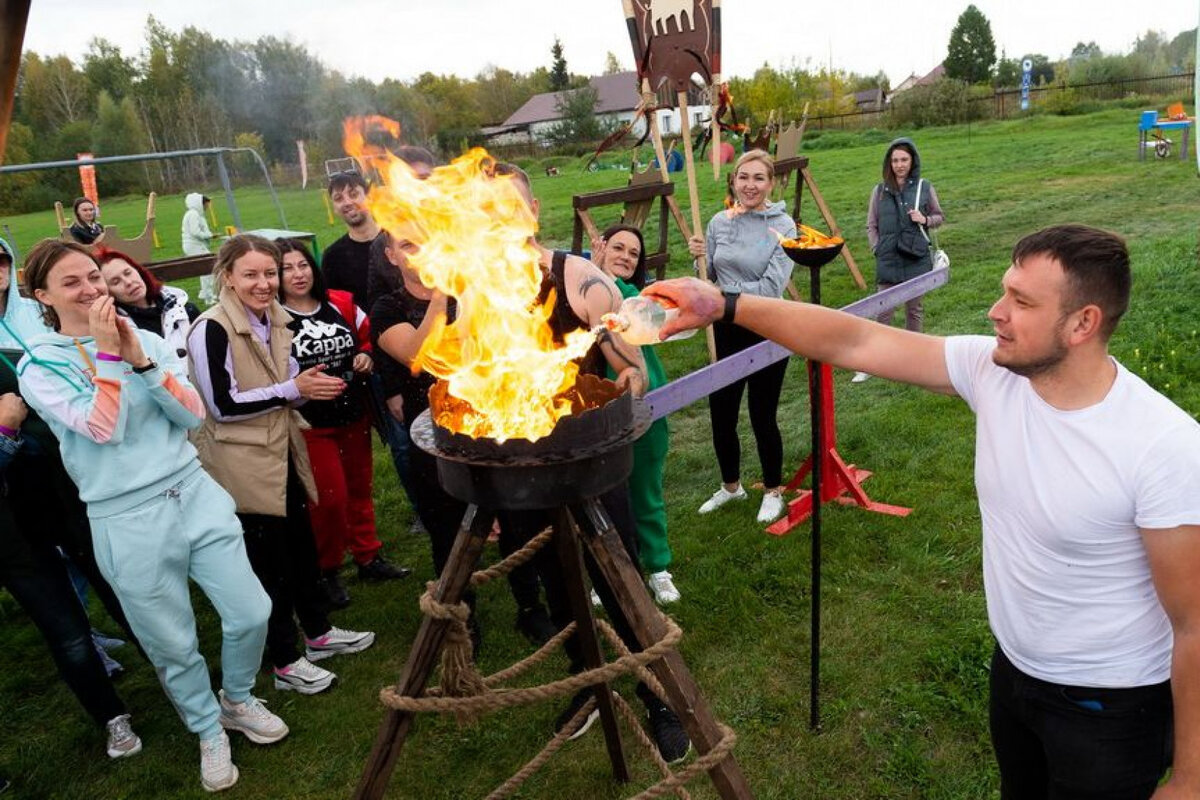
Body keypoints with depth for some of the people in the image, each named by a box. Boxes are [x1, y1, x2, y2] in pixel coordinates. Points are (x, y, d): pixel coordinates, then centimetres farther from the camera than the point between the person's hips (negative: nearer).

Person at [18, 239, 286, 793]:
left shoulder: (145, 339, 6)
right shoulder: (39, 366, -3)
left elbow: (193, 414, -3)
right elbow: (103, 428, -17)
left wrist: (140, 359, -13)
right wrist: (106, 352, -16)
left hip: (195, 493, 3)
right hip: (128, 521, -3)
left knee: (251, 613, 6)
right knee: (174, 646, 9)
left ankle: (237, 700, 35)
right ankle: (209, 732, 35)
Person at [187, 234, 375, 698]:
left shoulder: (274, 319, 8)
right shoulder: (212, 329, -18)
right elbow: (222, 405, -21)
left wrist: (309, 385, -5)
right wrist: (292, 389, -22)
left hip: (282, 452, 8)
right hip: (242, 464, -8)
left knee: (302, 546, 17)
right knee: (269, 560, 3)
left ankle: (318, 634, 36)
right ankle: (285, 663, 20)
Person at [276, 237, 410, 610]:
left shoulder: (341, 304, 3)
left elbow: (368, 336, 15)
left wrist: (366, 355, -4)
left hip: (354, 414, 5)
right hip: (310, 422, -5)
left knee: (359, 487, 17)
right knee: (330, 495, -4)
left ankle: (369, 557, 34)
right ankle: (327, 570, 19)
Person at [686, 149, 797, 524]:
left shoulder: (783, 225, -9)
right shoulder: (719, 222, 2)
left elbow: (771, 287, -18)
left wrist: (721, 293, -17)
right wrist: (700, 257, -8)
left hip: (766, 333, -4)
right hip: (725, 331, 4)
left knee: (763, 417, 6)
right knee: (720, 416, 11)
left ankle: (773, 491, 30)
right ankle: (731, 486, 36)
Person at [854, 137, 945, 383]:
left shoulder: (924, 188, 1)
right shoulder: (880, 190, 2)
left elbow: (939, 216, 11)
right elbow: (871, 225, 8)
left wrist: (925, 220, -9)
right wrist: (877, 249, -3)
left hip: (917, 258, 1)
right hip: (888, 259, 0)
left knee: (915, 309, 11)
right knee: (883, 312, 0)